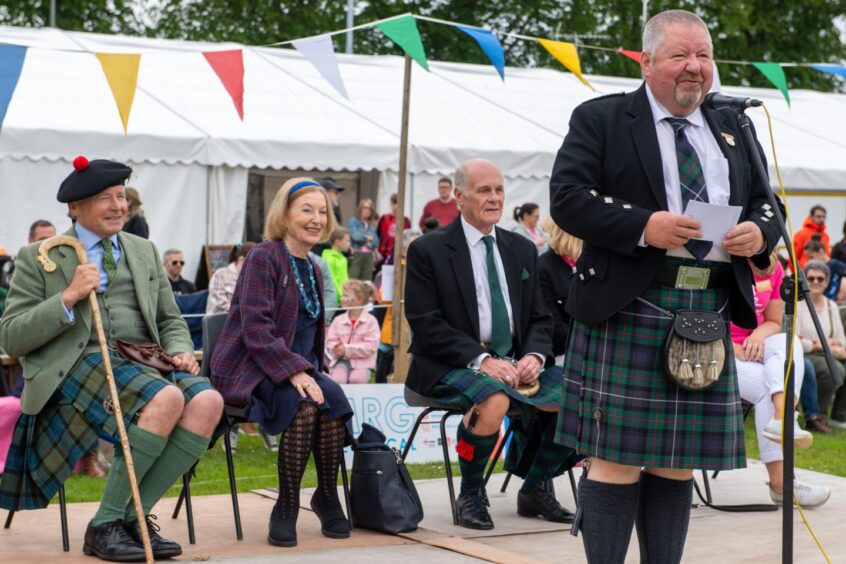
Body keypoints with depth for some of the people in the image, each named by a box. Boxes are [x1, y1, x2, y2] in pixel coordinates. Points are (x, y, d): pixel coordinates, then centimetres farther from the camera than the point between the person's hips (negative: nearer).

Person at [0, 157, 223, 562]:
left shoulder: (144, 251, 24)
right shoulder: (39, 258, 8)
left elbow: (170, 321, 26)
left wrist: (181, 352, 2)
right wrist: (68, 298, -12)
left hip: (143, 360, 5)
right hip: (77, 363, -5)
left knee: (207, 401, -27)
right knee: (166, 398, -34)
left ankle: (135, 515, -18)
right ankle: (105, 525, -22)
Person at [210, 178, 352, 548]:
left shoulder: (311, 270, 17)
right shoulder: (263, 257, -8)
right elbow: (256, 327, -18)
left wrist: (308, 371, 5)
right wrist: (295, 372, -27)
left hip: (297, 368, 7)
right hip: (247, 370, -6)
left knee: (334, 399, -26)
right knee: (304, 404, -35)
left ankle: (327, 496, -8)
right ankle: (286, 507, -22)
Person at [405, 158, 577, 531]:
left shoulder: (522, 250, 15)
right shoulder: (428, 251, -2)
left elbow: (540, 318, 15)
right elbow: (426, 324, -10)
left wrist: (535, 356, -8)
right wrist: (480, 359, -21)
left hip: (516, 363, 6)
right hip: (453, 367, -5)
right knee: (494, 400, -37)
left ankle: (535, 490, 5)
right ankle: (471, 496, -12)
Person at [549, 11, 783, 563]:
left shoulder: (731, 130, 18)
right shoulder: (600, 119, 1)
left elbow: (764, 203, 20)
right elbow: (567, 198, -7)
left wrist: (760, 232, -4)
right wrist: (643, 226, -19)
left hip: (709, 313, 5)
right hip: (627, 310, -5)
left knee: (680, 462, 9)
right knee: (618, 456, -4)